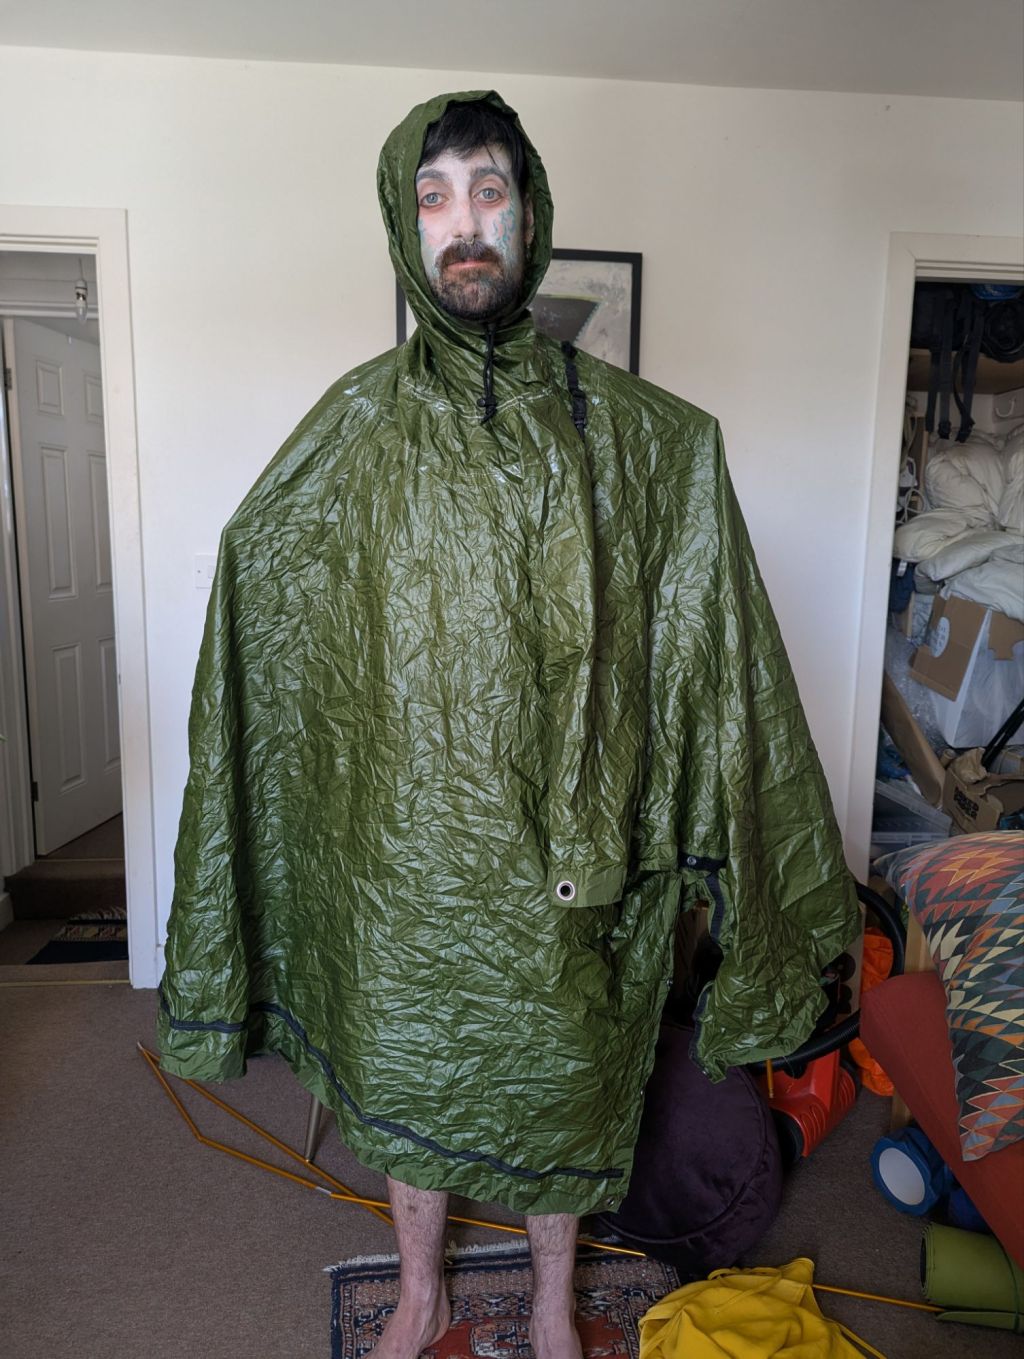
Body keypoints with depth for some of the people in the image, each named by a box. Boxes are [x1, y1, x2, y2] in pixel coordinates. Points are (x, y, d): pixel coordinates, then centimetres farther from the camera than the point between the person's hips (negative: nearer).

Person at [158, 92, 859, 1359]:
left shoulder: (639, 435, -2)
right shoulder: (352, 428, -1)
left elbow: (712, 645, 0)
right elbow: (257, 603, 3)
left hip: (568, 847, 0)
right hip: (404, 843, 1)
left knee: (561, 1079, 17)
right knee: (407, 1076, 18)